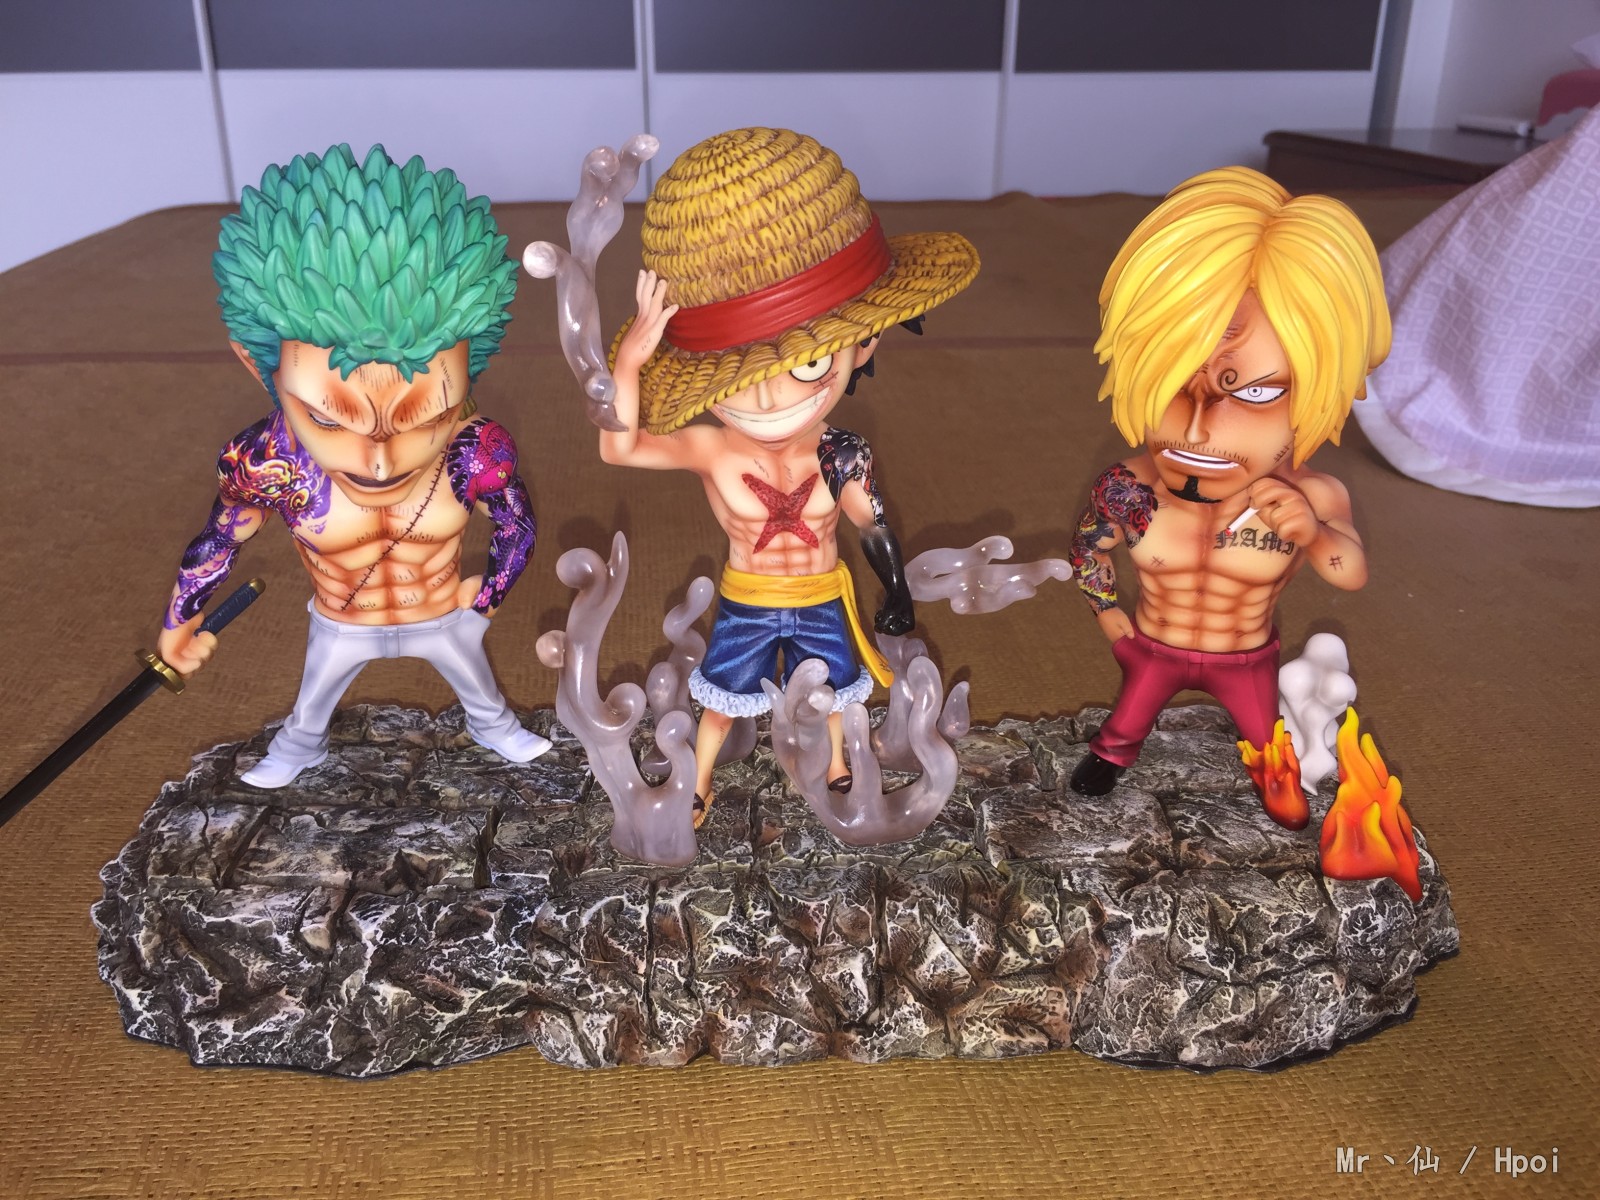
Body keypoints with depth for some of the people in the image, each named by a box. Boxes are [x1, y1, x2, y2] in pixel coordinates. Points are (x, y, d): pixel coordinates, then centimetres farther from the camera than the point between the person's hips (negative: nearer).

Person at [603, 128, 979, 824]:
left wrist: (898, 600, -5)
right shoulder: (709, 451, -27)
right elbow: (618, 447, -37)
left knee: (826, 696, 24)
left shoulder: (844, 460, -23)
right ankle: (698, 785, 45)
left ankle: (835, 769, 53)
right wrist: (630, 357, -46)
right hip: (746, 606, -1)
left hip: (823, 605, 1)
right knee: (722, 703, 18)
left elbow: (875, 531, -10)